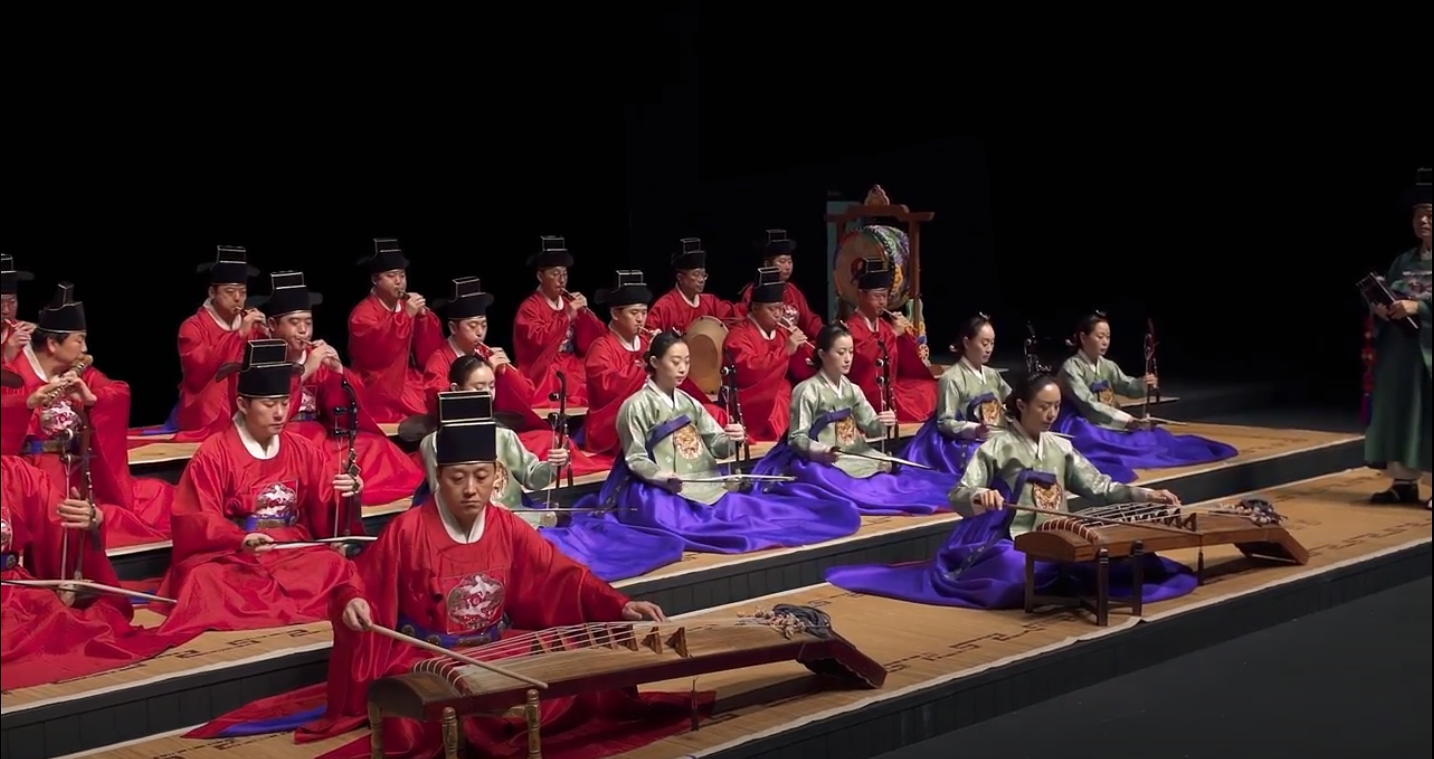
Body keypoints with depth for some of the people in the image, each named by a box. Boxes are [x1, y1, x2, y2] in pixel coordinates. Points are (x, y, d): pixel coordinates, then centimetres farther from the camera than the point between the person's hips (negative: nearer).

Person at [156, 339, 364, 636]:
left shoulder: (304, 450, 12)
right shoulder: (213, 455, 2)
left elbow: (326, 515, 11)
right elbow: (197, 522, -7)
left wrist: (344, 497, -12)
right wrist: (240, 540, -25)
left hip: (296, 555, 3)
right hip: (232, 559, -3)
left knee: (339, 569, -30)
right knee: (204, 581, -37)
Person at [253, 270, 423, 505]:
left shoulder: (318, 357, 12)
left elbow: (345, 415, 8)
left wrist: (337, 370, -8)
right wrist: (305, 371, -21)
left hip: (321, 439, 5)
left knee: (376, 447, -15)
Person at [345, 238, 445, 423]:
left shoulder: (411, 308, 9)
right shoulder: (362, 314, -7)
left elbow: (429, 357, 3)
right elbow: (375, 355, -22)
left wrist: (423, 317, -9)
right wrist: (404, 316, -23)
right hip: (380, 405, -5)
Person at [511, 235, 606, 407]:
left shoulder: (570, 303, 13)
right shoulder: (529, 307, -3)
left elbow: (599, 338, 9)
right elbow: (538, 339, -19)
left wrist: (585, 312, -6)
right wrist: (566, 317, -19)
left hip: (574, 377, 5)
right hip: (545, 380, -5)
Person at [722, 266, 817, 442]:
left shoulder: (782, 332, 14)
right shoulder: (739, 335, -7)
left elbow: (804, 374, 16)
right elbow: (748, 372, -24)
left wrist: (801, 347, -5)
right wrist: (785, 350, -22)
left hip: (787, 412, 7)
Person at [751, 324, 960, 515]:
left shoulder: (852, 390, 12)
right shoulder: (807, 391, -9)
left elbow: (870, 428, 9)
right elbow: (796, 438, -10)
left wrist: (881, 424, -14)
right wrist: (821, 451, -28)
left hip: (857, 457, 6)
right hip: (823, 462, -6)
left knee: (889, 466, -22)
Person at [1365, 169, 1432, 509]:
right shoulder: (1403, 261, 16)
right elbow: (1382, 297, 16)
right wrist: (1381, 309, -5)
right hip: (1398, 350, 6)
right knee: (1398, 414, 6)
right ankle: (1404, 482, 12)